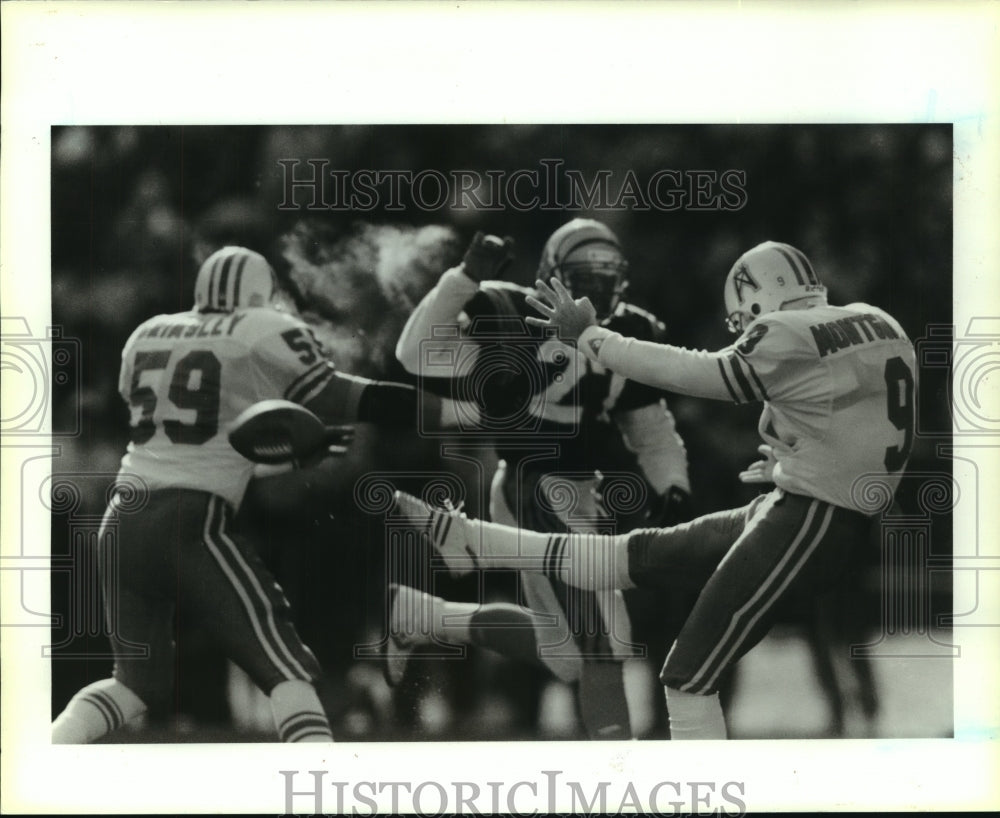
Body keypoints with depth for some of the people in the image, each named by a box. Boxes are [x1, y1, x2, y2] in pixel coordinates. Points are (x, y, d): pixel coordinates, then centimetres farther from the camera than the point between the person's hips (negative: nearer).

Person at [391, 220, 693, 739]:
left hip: (589, 494, 8)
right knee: (602, 641, -13)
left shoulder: (628, 337, 10)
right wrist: (465, 278, -23)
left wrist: (674, 488, -2)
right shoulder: (514, 321, -8)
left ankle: (414, 616, 25)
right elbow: (419, 356, -16)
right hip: (536, 495, -8)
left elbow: (654, 433, 16)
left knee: (565, 655, 12)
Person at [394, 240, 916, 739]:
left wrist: (588, 335, 0)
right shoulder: (875, 323, 9)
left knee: (690, 676, -7)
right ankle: (460, 539, 21)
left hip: (807, 524, -9)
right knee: (638, 554, 14)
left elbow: (691, 374, -8)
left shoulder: (789, 337, -14)